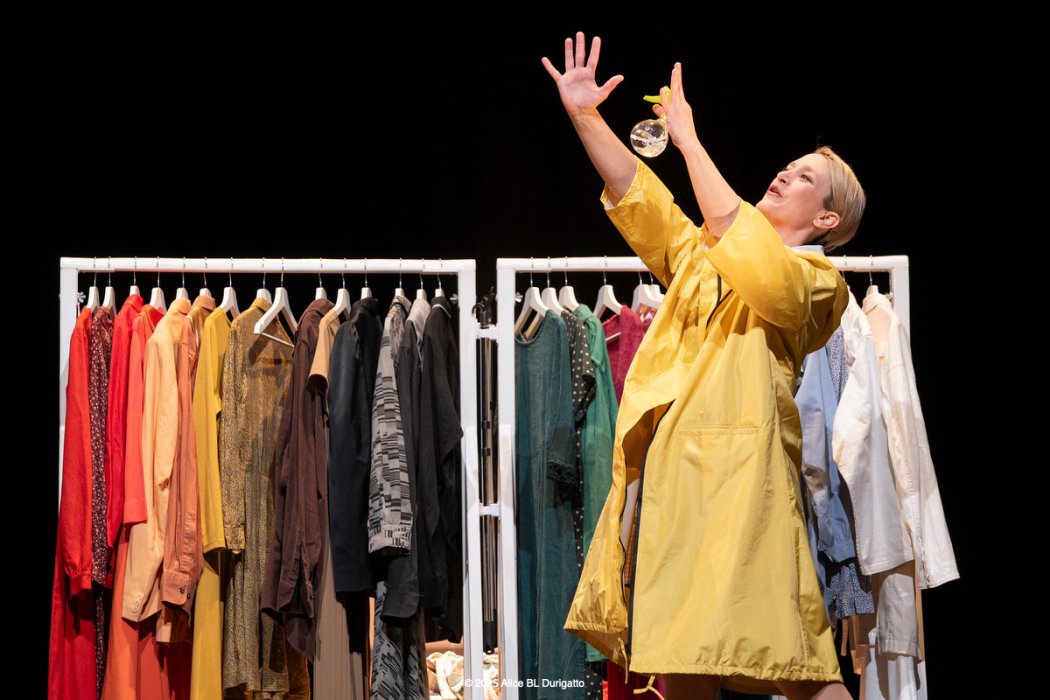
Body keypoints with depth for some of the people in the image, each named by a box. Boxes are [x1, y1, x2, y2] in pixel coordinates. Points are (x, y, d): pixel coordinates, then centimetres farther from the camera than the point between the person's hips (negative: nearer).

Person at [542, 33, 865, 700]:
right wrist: (584, 116, 5)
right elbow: (641, 199, 15)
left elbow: (741, 244, -13)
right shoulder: (702, 256, 22)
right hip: (664, 473, 6)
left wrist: (689, 139, -8)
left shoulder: (817, 280, 3)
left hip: (734, 476, -6)